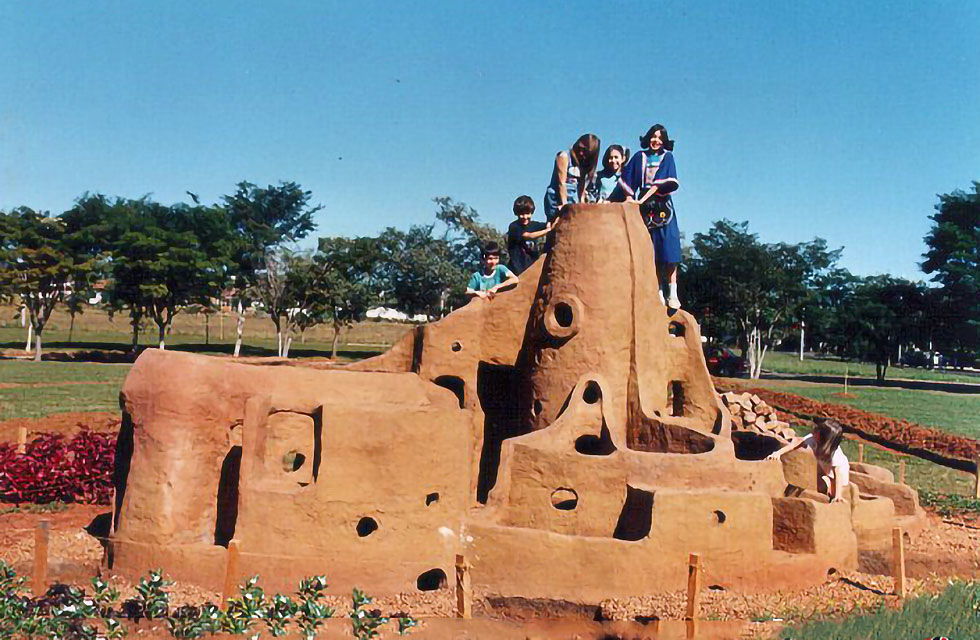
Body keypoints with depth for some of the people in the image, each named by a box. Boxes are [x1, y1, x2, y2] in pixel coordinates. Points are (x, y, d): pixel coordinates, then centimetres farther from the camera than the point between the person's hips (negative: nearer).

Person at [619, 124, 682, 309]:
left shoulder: (667, 157, 8)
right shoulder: (639, 157, 14)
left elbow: (662, 182, -6)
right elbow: (628, 182, 10)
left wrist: (641, 200, -14)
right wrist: (629, 197, -8)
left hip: (663, 208, -2)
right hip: (644, 210, 2)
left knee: (668, 252, -9)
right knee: (650, 254, -1)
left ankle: (672, 294, -9)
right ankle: (658, 293, 2)